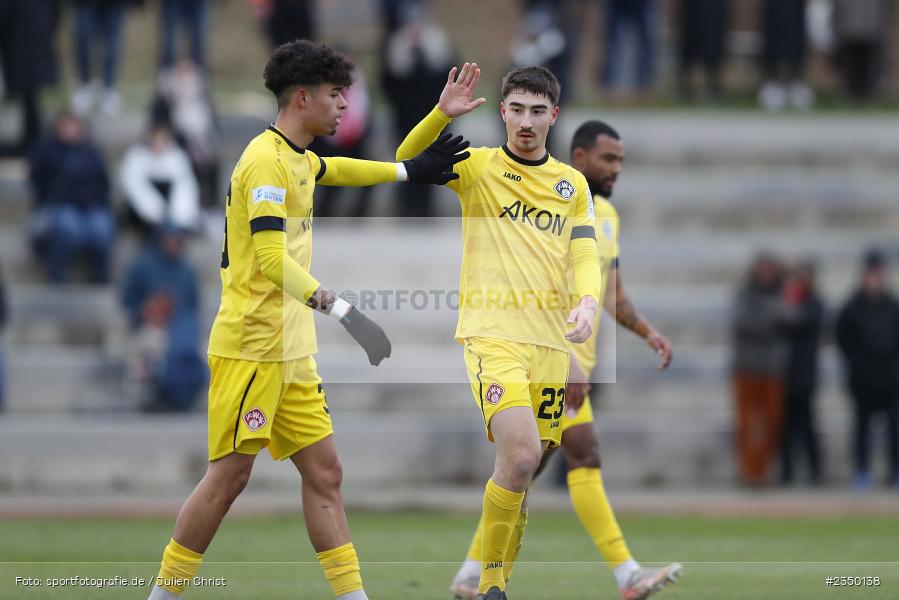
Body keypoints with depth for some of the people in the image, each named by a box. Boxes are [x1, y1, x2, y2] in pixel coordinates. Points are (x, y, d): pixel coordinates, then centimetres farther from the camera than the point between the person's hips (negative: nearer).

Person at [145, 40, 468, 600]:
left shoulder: (298, 159, 14)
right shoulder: (267, 161, -16)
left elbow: (330, 169, 40)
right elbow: (272, 259, -25)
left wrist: (410, 171, 35)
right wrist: (338, 306, -33)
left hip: (291, 350, 10)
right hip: (251, 346, -10)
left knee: (324, 471, 5)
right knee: (230, 475, -6)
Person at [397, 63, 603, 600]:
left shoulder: (573, 183, 13)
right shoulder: (479, 167, 3)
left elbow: (586, 255, 8)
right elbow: (408, 162, -8)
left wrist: (588, 301, -14)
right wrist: (442, 114, -25)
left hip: (551, 340, 4)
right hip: (492, 333, -4)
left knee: (522, 471, 5)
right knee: (521, 455, -22)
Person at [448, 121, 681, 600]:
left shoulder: (607, 214, 16)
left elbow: (612, 294, 23)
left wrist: (648, 333, 6)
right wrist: (566, 361, -28)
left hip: (576, 360, 9)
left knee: (527, 470, 10)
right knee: (585, 457, -16)